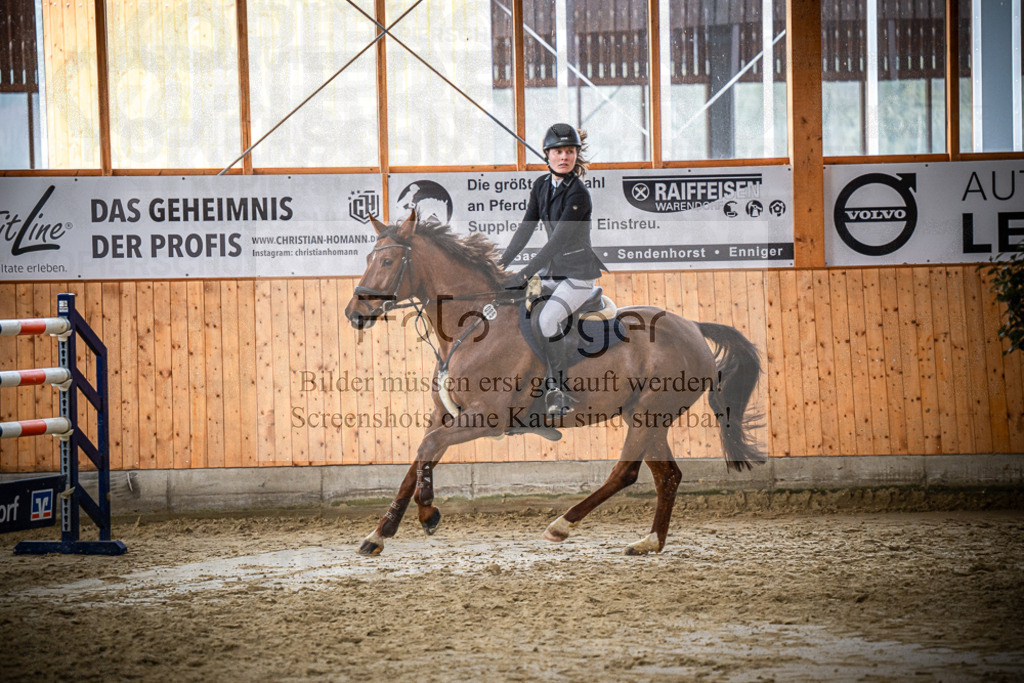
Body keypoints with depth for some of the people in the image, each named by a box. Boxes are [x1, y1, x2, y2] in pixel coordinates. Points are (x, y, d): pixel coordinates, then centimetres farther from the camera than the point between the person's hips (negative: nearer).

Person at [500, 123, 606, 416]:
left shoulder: (578, 194, -20)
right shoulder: (541, 185, 3)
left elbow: (557, 240, -25)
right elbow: (526, 229, 6)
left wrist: (524, 274, -28)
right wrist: (500, 265, -2)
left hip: (579, 271, -7)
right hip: (552, 270, 7)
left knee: (546, 320, -23)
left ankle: (557, 387, -9)